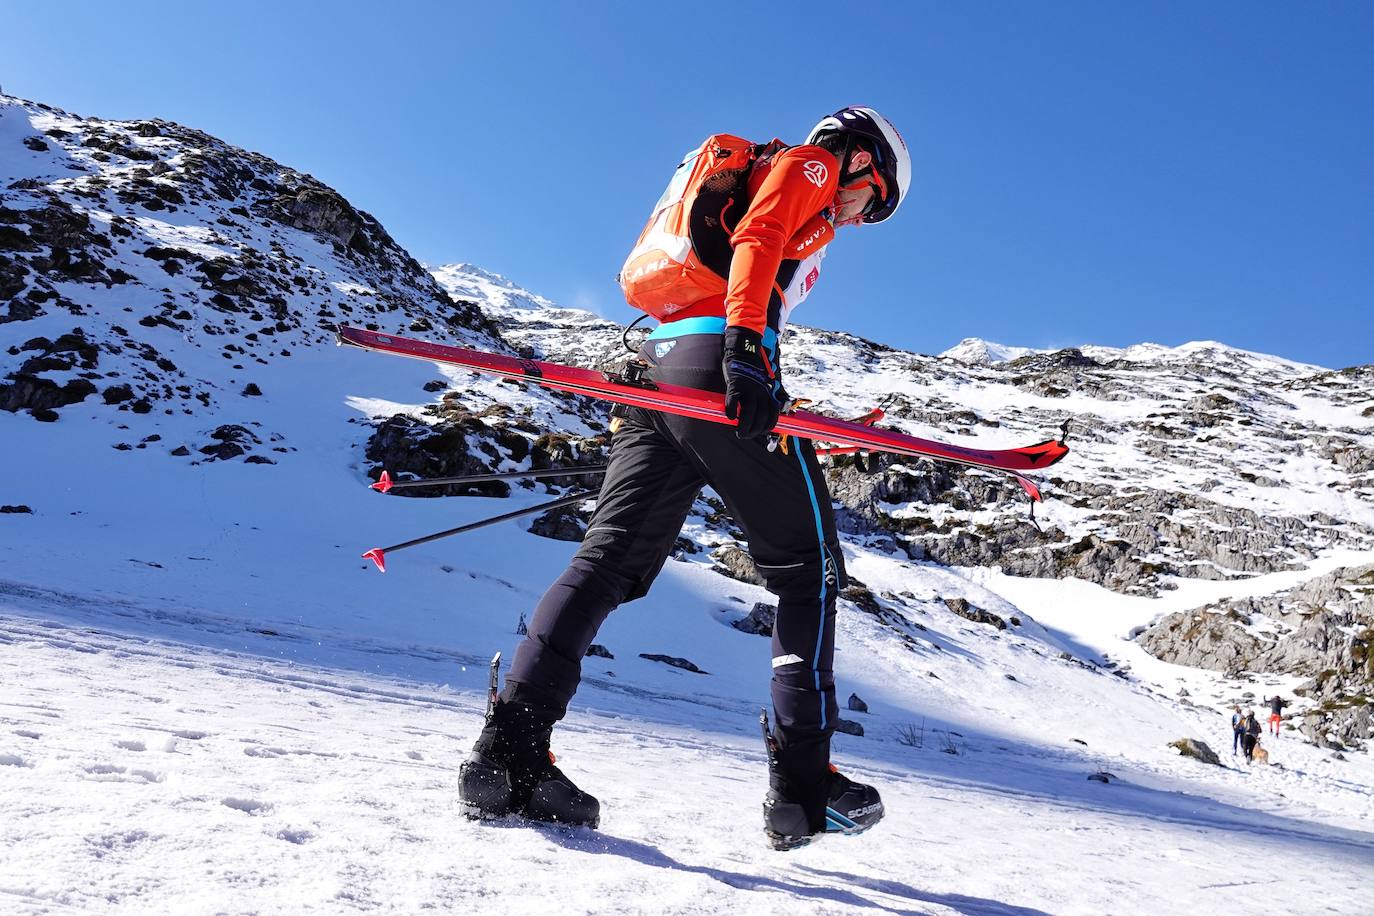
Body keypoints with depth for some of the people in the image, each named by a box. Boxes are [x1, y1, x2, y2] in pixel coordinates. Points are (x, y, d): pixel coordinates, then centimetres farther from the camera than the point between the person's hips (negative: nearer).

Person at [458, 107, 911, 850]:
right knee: (807, 567, 0)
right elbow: (756, 241, -10)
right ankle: (802, 786, -1)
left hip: (656, 361, 8)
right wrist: (744, 347, -25)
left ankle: (509, 752, -9)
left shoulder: (751, 176, 37)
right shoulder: (810, 165, 11)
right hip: (717, 357, -8)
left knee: (612, 558, 1)